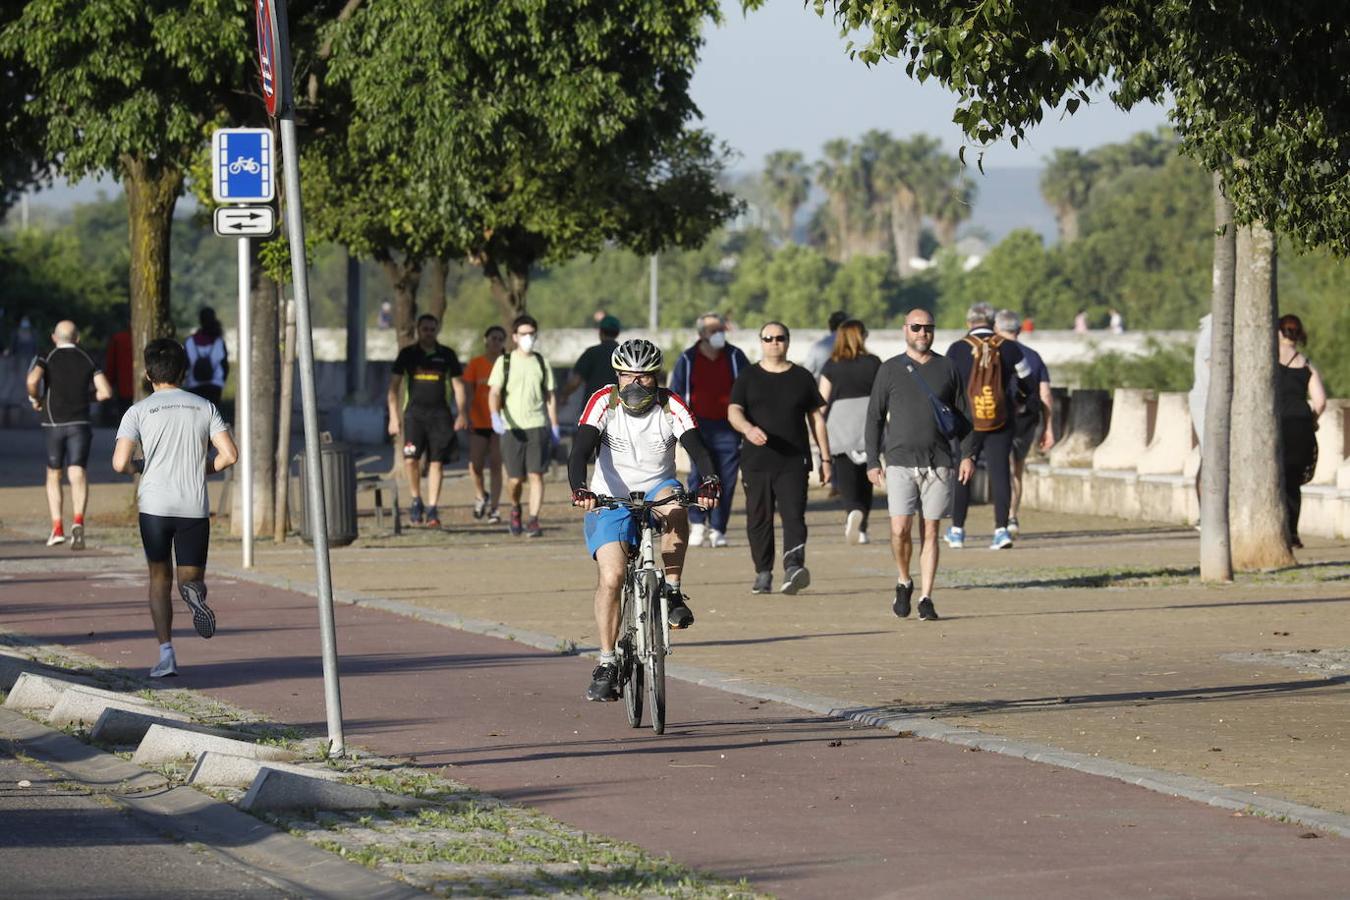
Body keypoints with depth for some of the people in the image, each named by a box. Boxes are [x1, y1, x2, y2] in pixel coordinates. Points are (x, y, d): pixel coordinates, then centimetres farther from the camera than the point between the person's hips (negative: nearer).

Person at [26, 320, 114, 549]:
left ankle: (57, 528, 10)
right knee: (77, 475, -11)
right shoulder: (88, 361, 7)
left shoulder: (46, 359, 1)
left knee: (53, 476, 17)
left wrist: (35, 399, 0)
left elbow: (32, 380, -20)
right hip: (80, 423, 0)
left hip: (53, 424, 0)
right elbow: (106, 392, -3)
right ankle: (78, 521, -35)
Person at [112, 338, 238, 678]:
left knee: (159, 579, 13)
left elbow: (120, 462, -8)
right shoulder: (204, 408, 6)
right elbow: (229, 455, -2)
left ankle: (166, 653, 1)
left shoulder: (139, 411, 1)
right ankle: (194, 591, -29)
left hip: (154, 506, -1)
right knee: (191, 576, 10)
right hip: (195, 507, 1)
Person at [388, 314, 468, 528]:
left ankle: (432, 510, 4)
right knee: (410, 459, -15)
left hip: (440, 414, 1)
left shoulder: (447, 355, 8)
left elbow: (458, 385, 12)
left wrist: (462, 413, 1)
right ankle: (416, 501, 5)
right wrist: (394, 416, -3)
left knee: (436, 462, -1)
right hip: (415, 412, -1)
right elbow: (394, 386, 6)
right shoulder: (407, 354, 5)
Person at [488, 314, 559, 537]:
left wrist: (554, 427, 13)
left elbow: (550, 396, 15)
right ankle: (515, 508, 31)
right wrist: (495, 416, -23)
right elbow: (494, 393, -5)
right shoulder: (504, 362, 3)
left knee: (536, 475, -10)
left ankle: (533, 520, -9)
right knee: (515, 478, 2)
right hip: (512, 427, -1)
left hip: (538, 426, 1)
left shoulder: (541, 362, 10)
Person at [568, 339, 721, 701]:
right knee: (611, 577, -19)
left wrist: (709, 480, -44)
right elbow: (580, 451, -23)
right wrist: (579, 489, -42)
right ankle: (607, 664, -10)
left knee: (674, 504, -36)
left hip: (657, 491, 1)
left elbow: (697, 447, -23)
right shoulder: (603, 403, -12)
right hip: (610, 499, -1)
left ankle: (673, 591, -19)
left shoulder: (671, 406, -10)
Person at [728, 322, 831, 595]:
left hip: (793, 462, -1)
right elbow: (734, 412, -2)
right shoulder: (748, 378, 9)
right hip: (756, 461, 1)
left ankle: (793, 567, -27)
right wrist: (748, 429, -26)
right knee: (758, 519, 3)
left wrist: (825, 459, 10)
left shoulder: (802, 378, 11)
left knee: (793, 515, -14)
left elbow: (817, 418, 14)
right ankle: (763, 573, 11)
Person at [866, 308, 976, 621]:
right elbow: (875, 417, 7)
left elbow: (964, 414, 12)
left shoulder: (947, 369, 8)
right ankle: (903, 582, 13)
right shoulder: (890, 370, 5)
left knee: (930, 532, 1)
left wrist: (968, 454, 0)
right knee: (900, 529, -11)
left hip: (939, 463, 1)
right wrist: (872, 462, 1)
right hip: (900, 463, -1)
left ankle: (926, 598, 6)